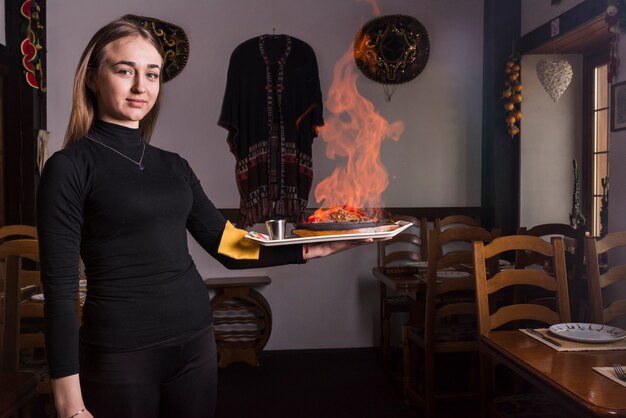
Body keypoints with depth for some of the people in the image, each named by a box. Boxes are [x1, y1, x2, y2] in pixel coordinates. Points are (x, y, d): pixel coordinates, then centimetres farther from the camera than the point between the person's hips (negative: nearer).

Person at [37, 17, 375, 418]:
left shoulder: (173, 165, 8)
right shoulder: (70, 166, -8)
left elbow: (227, 244, 5)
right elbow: (59, 288, -11)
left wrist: (313, 248, -4)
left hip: (196, 339, 5)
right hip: (120, 351, -5)